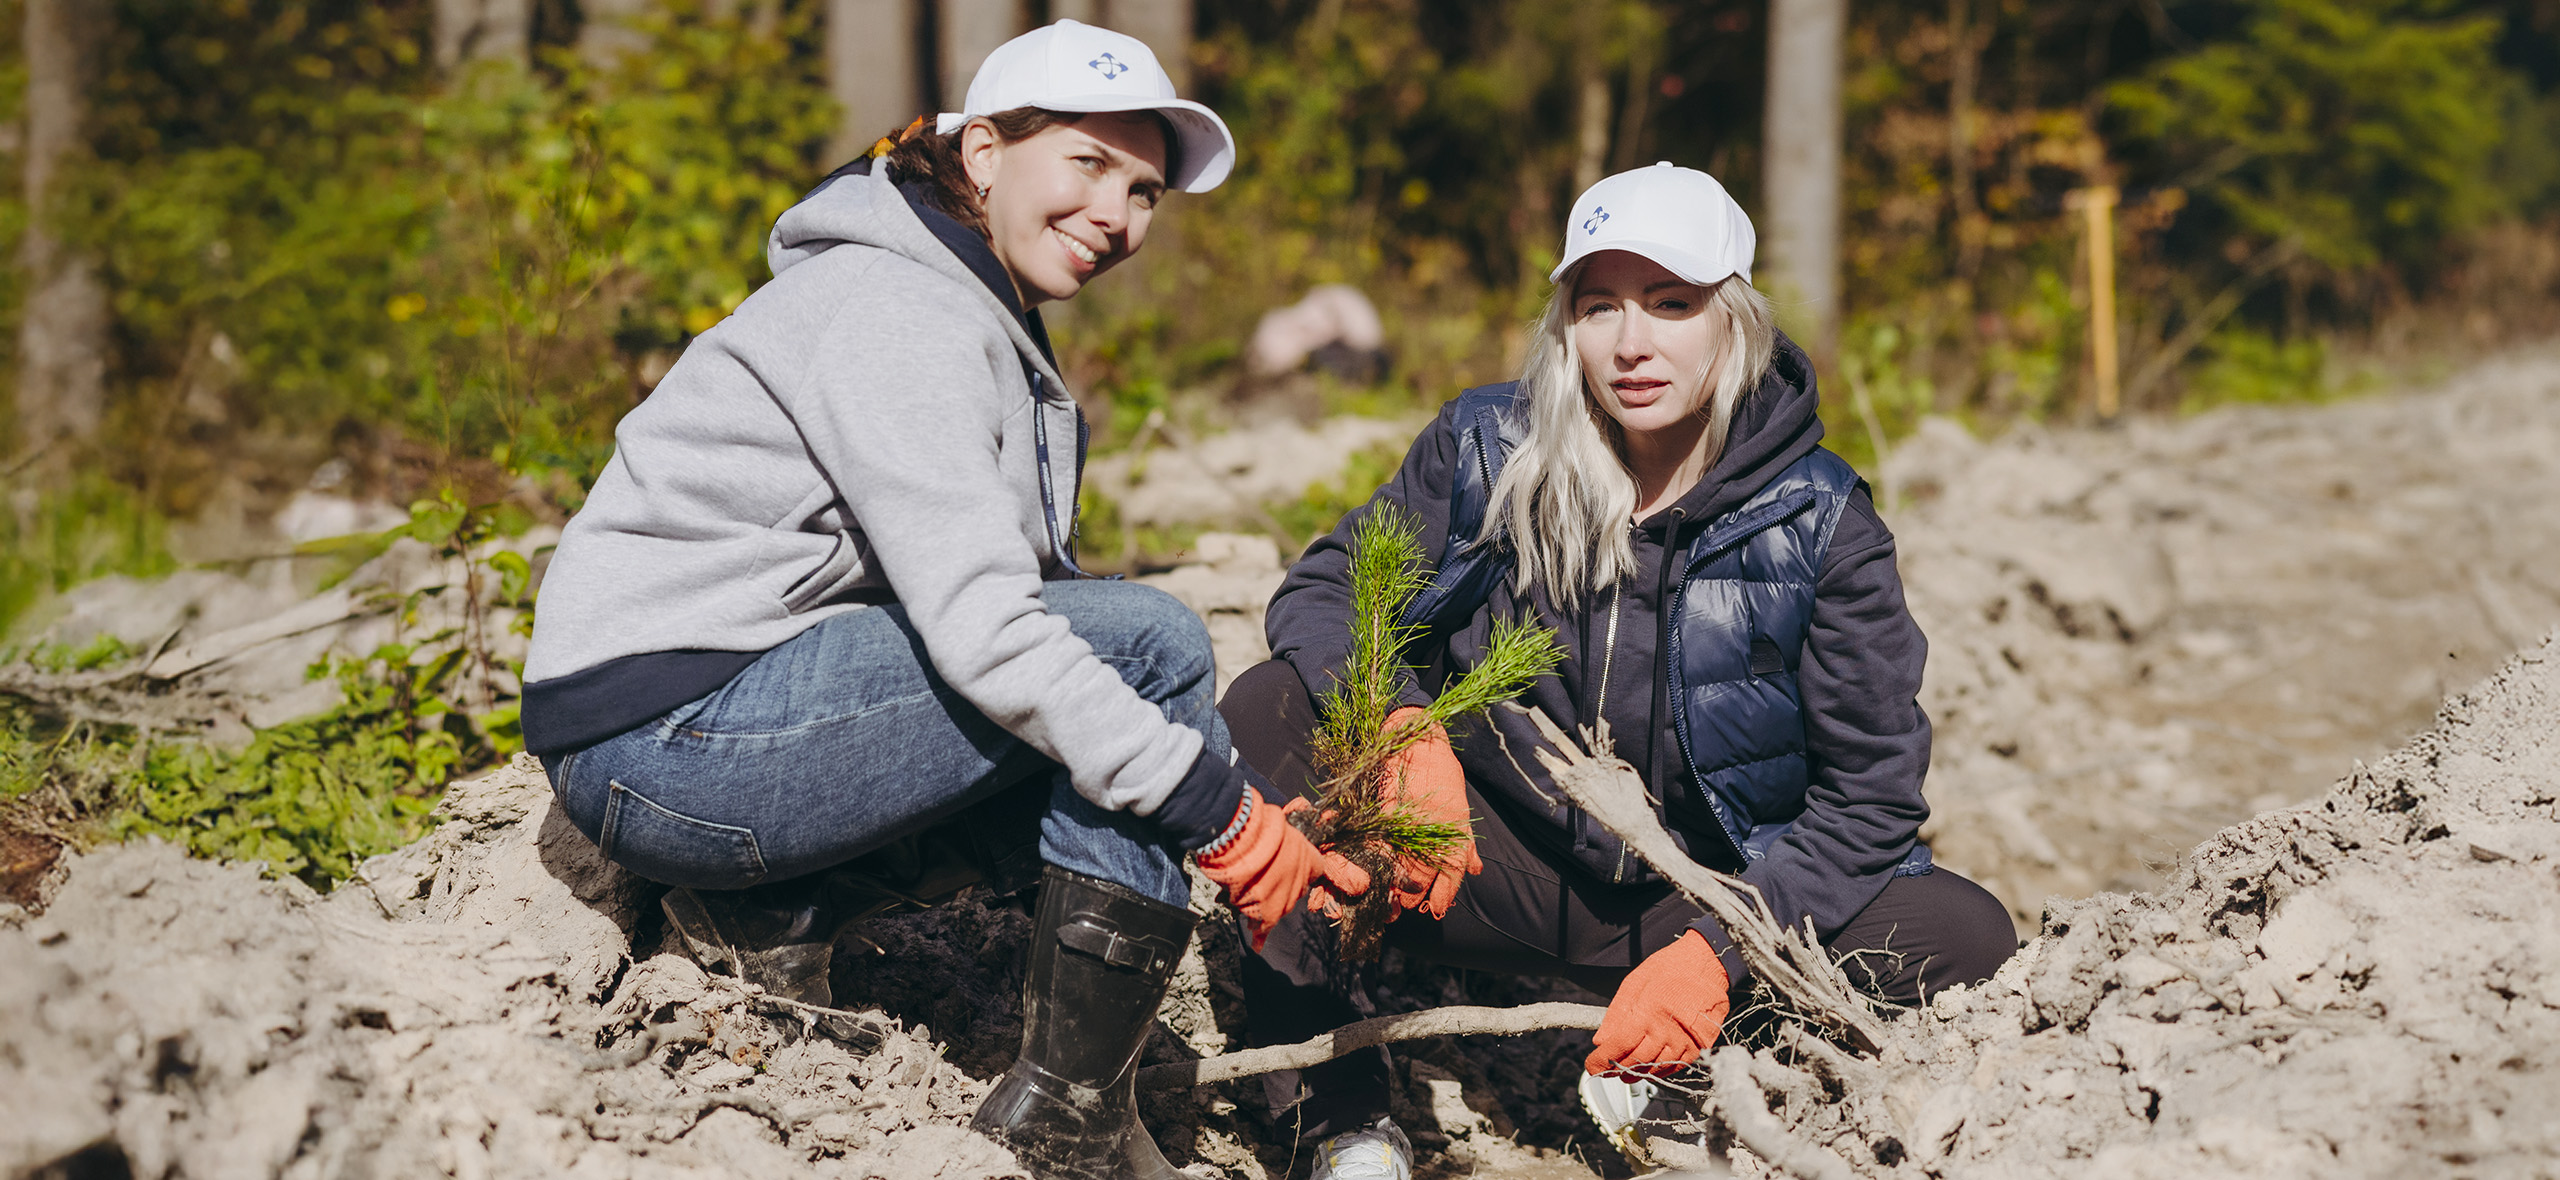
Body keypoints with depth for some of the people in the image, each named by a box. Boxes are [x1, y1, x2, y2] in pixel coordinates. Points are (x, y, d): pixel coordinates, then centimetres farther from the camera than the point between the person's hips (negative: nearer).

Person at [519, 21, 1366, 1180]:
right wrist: (1219, 812, -24)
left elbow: (1012, 594, 13)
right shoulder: (896, 310, -15)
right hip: (664, 734, -10)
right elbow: (978, 627, -25)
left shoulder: (989, 327, 17)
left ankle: (768, 913, 5)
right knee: (1148, 640, -17)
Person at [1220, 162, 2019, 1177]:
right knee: (1267, 712, -23)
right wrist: (1406, 734, -28)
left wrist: (1718, 952, -26)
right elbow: (1326, 590, -5)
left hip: (1704, 896, -1)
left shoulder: (1818, 523, -10)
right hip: (1496, 866, 1)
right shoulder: (1484, 448, -5)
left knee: (1966, 939, -26)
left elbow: (1872, 796, -11)